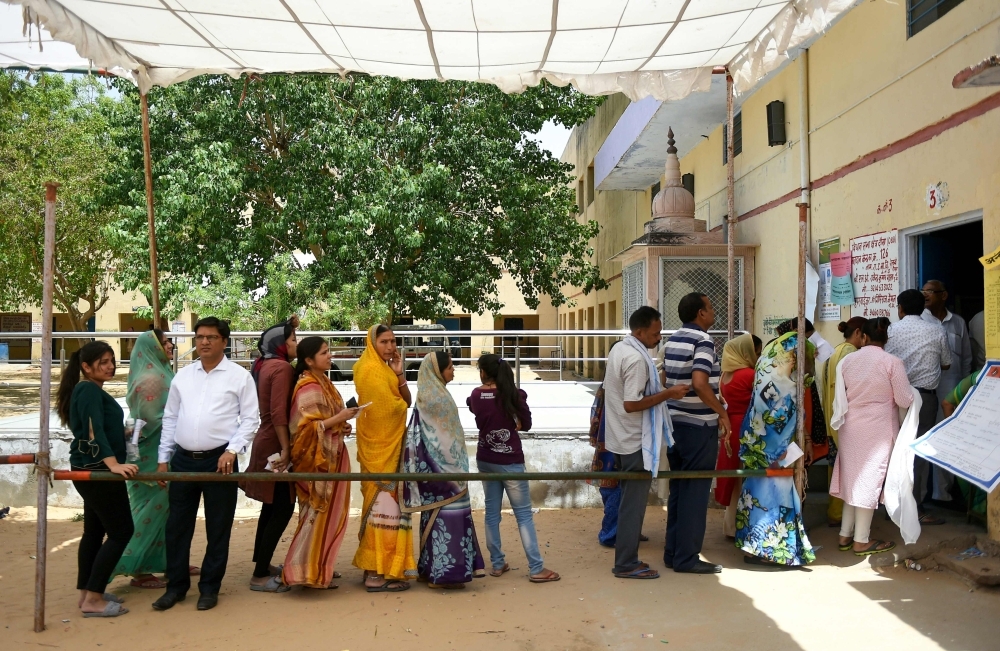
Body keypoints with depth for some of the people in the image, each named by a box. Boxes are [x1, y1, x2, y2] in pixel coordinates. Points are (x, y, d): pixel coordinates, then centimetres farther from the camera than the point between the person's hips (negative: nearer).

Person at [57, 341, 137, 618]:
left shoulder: (91, 390, 16)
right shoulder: (89, 390, -15)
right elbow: (94, 431, -27)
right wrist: (114, 464, -37)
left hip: (91, 469, 10)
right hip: (96, 470, -10)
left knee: (95, 531, 14)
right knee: (121, 531, -8)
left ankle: (86, 594, 20)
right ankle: (93, 599, -5)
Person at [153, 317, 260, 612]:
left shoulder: (239, 376, -2)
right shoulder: (183, 375, 10)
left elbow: (250, 419, -3)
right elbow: (170, 418, 13)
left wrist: (232, 450, -14)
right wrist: (163, 459, 9)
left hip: (219, 459, -4)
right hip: (183, 459, 4)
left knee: (218, 528, 6)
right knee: (177, 526, 9)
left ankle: (209, 588, 19)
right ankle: (176, 586, 22)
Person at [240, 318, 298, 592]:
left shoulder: (265, 365, 9)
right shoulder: (282, 367, -17)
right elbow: (279, 413, -25)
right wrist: (286, 448, -26)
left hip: (267, 442, 11)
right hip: (276, 444, -11)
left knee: (272, 506, 20)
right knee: (283, 509, -5)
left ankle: (261, 564, 31)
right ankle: (260, 576, 0)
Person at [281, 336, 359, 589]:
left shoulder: (323, 383, 11)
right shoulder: (308, 389, -18)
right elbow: (307, 428, -23)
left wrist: (342, 425, 6)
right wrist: (339, 418, -20)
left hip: (331, 455, 10)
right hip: (318, 458, -10)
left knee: (327, 513, 15)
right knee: (320, 514, -4)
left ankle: (318, 567, 24)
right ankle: (306, 571, 4)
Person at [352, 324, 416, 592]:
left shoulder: (385, 369, 14)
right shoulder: (370, 370, -15)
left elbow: (406, 402, 8)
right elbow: (391, 408, -19)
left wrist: (399, 374, -4)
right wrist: (403, 404, 2)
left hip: (389, 447, 10)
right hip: (381, 448, -10)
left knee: (382, 505, 14)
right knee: (383, 506, -8)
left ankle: (376, 567, 22)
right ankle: (377, 574, -4)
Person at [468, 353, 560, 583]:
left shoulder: (476, 395, -1)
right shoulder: (514, 394, -12)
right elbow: (526, 425, 0)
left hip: (485, 460, 4)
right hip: (510, 462, -4)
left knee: (491, 513, 13)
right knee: (524, 515, -1)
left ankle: (497, 564, 18)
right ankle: (536, 569, 0)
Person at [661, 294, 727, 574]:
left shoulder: (672, 340, 10)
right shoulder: (703, 340, -14)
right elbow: (699, 383, -27)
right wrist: (722, 412, -17)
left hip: (675, 422, 8)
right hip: (699, 426, -8)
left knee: (678, 489, 14)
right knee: (695, 492, 0)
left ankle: (673, 552, 20)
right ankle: (687, 557, 6)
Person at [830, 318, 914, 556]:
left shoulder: (846, 361, 1)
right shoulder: (892, 362, -10)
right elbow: (904, 401, -8)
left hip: (851, 427, 4)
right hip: (878, 429, -4)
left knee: (854, 478, 15)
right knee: (870, 480, 3)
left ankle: (845, 535, 19)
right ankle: (861, 541, 9)